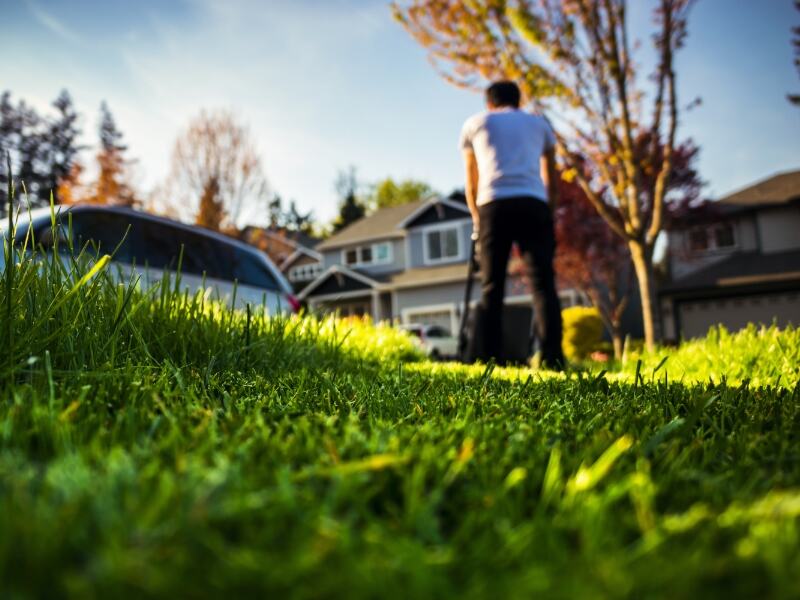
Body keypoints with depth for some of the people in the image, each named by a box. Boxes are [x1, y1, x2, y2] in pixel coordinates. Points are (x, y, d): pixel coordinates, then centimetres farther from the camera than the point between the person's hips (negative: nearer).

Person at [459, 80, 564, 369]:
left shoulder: (474, 123, 24)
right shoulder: (538, 122, 28)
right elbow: (551, 180, 29)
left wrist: (477, 221, 35)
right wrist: (549, 215, 37)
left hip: (494, 205, 0)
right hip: (533, 204, 1)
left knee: (490, 289, 3)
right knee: (543, 285, -1)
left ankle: (485, 363, -2)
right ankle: (552, 362, -9)